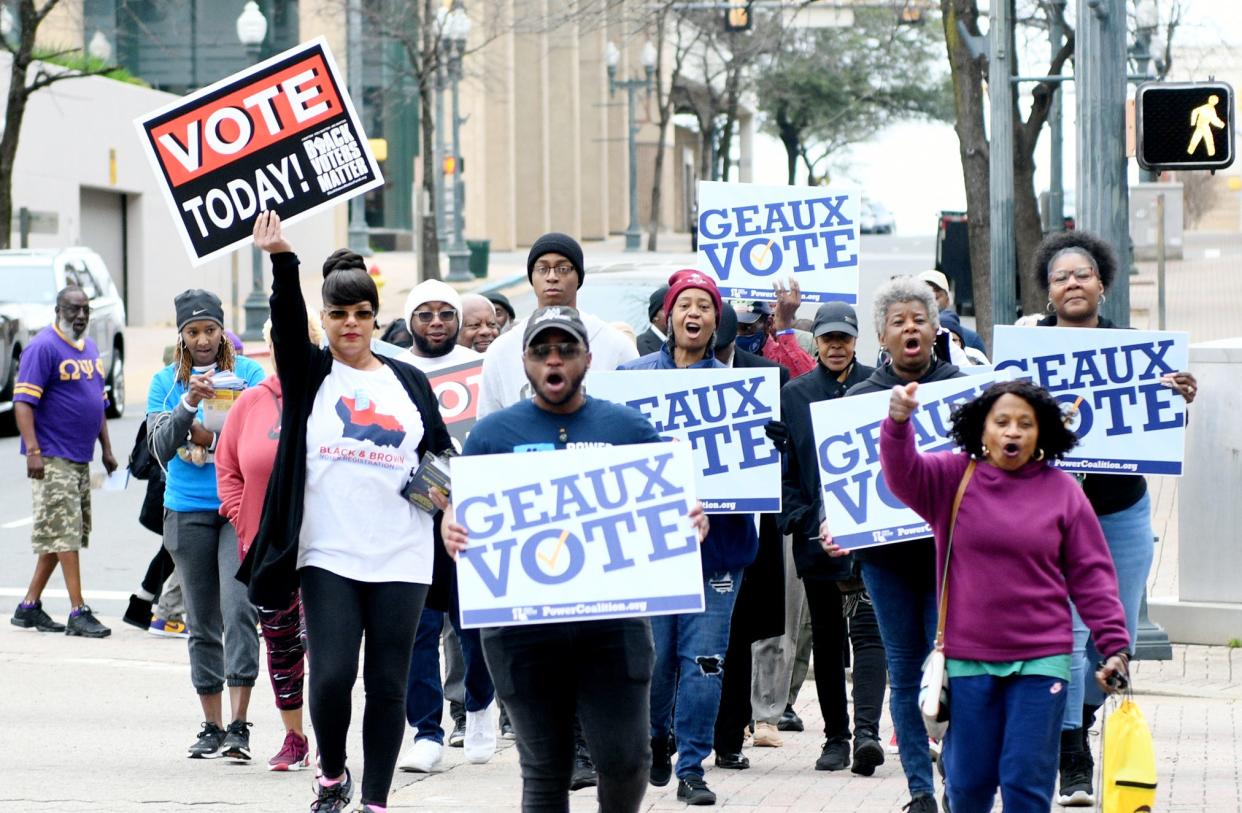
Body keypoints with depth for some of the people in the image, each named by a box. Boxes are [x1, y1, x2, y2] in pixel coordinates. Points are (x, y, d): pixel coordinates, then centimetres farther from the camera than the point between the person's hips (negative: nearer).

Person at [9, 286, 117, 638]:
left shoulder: (89, 348, 15)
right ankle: (78, 613, -10)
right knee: (64, 534, -9)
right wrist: (32, 451, -25)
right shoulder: (43, 347, -11)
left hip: (80, 459, 9)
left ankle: (30, 606, 18)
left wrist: (106, 449, 20)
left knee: (64, 535, 10)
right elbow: (23, 401, -17)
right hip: (51, 460, -9)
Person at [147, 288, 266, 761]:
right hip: (188, 513, 3)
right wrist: (188, 403, -19)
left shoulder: (249, 373, 3)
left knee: (238, 608, -17)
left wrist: (214, 436, -17)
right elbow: (161, 447, -4)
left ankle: (239, 725, -18)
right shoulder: (166, 382, 7)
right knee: (202, 623, 8)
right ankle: (211, 727, 16)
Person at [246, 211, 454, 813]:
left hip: (399, 557, 2)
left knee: (387, 684, 2)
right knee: (331, 675, -11)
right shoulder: (309, 374, 6)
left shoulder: (409, 382, 12)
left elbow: (442, 452, 20)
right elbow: (287, 320, -12)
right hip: (326, 554, -2)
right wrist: (281, 261, -29)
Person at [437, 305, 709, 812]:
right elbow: (460, 509, 7)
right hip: (523, 630, 0)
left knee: (624, 758, -5)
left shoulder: (628, 427, 9)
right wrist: (452, 530, -17)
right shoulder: (494, 433, 8)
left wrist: (693, 522, -12)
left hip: (611, 622, 0)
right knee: (543, 770, 6)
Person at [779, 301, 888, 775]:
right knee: (826, 638, 9)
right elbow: (784, 465, 8)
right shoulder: (794, 395, 9)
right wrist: (797, 519, -5)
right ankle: (835, 737, 16)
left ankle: (866, 729, -21)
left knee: (867, 629, -13)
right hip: (816, 535, 3)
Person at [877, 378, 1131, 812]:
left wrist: (1115, 645, -2)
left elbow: (1091, 575, 4)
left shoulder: (1062, 490, 2)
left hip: (1041, 662, -1)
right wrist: (898, 423, -35)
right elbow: (903, 474, -15)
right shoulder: (953, 477, 3)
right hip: (967, 659, 1)